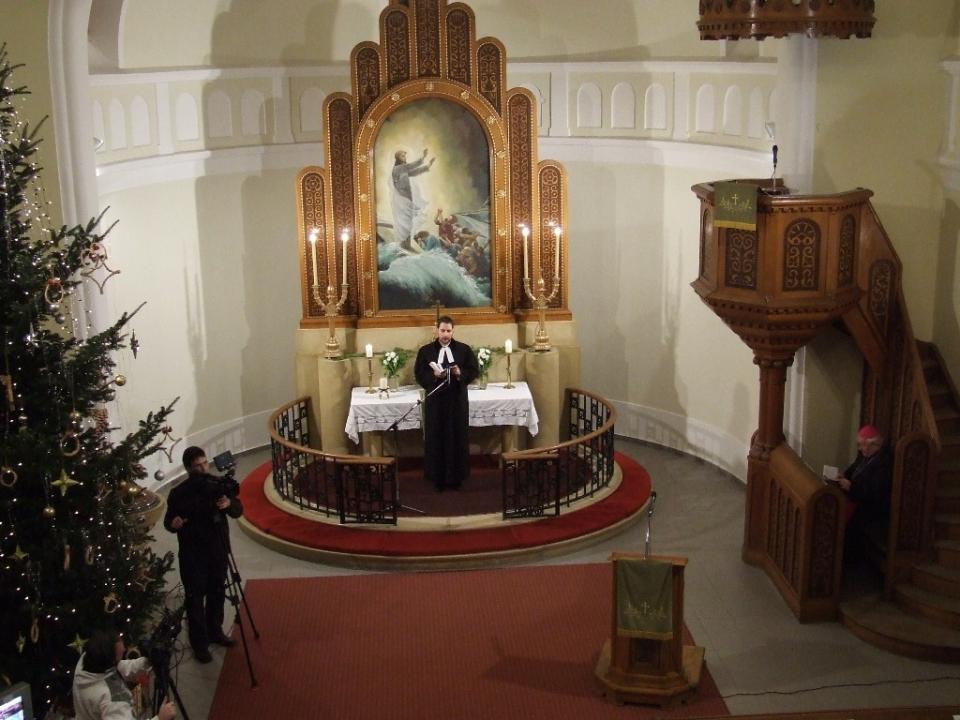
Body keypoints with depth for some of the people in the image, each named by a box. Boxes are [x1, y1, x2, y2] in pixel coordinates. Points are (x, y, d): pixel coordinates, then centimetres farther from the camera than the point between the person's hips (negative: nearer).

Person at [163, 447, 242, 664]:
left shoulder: (218, 485, -3)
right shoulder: (178, 493, -12)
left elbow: (238, 511, -1)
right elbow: (168, 520, -2)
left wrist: (230, 503, -22)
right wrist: (173, 523, -25)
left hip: (218, 549, 4)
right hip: (192, 554, -4)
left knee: (217, 592, 17)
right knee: (195, 598, 1)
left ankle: (215, 631, 35)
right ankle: (199, 643, 9)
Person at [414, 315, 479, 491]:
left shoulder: (464, 349, 3)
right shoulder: (425, 351, 2)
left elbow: (475, 371, 2)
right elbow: (419, 373, 0)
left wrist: (460, 373, -17)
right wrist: (433, 375, -18)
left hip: (458, 400, 0)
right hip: (435, 401, 0)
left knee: (458, 437, 4)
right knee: (436, 439, 1)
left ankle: (457, 476, 13)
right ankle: (437, 477, 8)